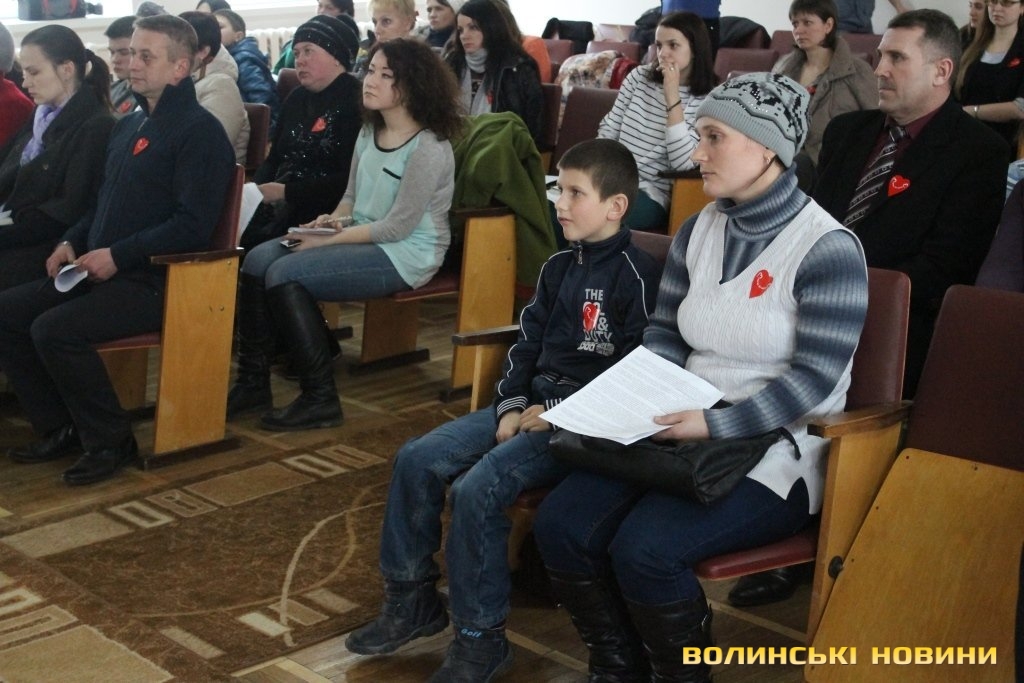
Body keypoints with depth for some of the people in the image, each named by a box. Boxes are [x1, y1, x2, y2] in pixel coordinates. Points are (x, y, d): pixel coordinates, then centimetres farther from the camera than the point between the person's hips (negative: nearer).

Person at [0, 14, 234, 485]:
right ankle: (59, 430, 7)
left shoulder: (199, 131, -9)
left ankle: (111, 441, -8)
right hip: (101, 270, 9)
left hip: (155, 280, -9)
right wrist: (72, 241, 7)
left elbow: (193, 225, -19)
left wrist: (117, 255, -21)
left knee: (54, 329, -27)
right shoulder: (128, 126, 19)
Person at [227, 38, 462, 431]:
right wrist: (334, 220, -4)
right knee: (258, 260, -10)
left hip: (405, 256, -8)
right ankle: (253, 383, -4)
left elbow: (398, 226, -19)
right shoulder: (369, 133, 9)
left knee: (285, 274, -23)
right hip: (362, 240, 8)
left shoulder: (429, 148, -16)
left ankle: (320, 399, -15)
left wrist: (332, 240, -16)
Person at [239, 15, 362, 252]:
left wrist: (286, 192, -14)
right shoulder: (296, 98, 18)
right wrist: (255, 190, 1)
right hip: (278, 205, 7)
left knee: (247, 240, -26)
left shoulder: (355, 102, -6)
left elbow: (349, 180, -15)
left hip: (320, 216, -7)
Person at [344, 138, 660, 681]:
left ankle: (481, 638, -10)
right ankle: (411, 598, 10)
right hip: (532, 404, 8)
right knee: (417, 459, -4)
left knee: (478, 489, -26)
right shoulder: (558, 267, 14)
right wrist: (510, 407, -1)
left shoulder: (635, 275, -11)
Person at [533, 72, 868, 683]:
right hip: (684, 435, 6)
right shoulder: (698, 231, 9)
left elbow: (815, 376, -17)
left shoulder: (828, 249, -12)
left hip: (776, 454, -6)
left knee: (645, 548, -28)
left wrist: (716, 425, -24)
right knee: (560, 524, -14)